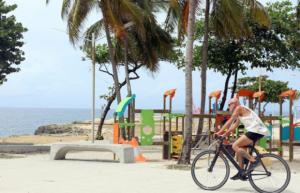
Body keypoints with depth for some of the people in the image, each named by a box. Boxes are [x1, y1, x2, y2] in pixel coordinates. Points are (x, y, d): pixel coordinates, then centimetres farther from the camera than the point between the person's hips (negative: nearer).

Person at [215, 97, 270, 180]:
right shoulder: (241, 112, 25)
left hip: (255, 131, -10)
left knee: (235, 146, -13)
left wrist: (219, 132, -5)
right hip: (256, 131, 10)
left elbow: (230, 121, -7)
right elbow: (234, 126, 24)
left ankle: (253, 160, -15)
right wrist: (225, 134, 16)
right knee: (239, 149, 15)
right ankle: (241, 173, 17)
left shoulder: (239, 108, -4)